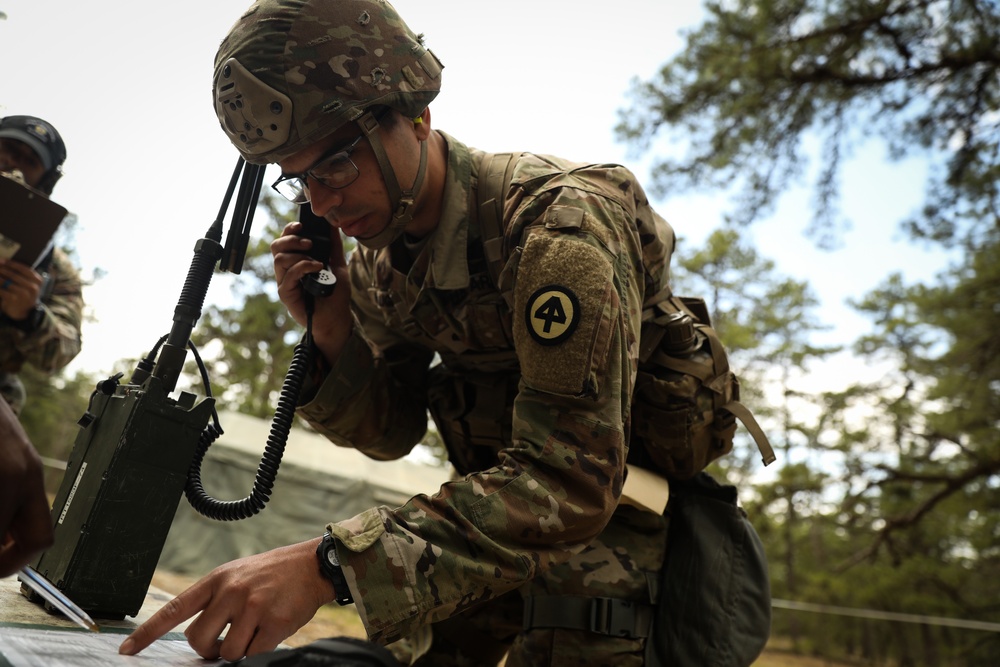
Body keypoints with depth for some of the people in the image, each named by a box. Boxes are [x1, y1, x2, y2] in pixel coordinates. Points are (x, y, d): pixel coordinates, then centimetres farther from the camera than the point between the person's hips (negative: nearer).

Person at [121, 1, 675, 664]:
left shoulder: (558, 226, -29)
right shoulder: (375, 258, -5)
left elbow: (573, 478, -36)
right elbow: (392, 432, 3)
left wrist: (330, 562, -42)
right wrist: (332, 333, -17)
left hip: (610, 520, -5)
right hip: (500, 514, 6)